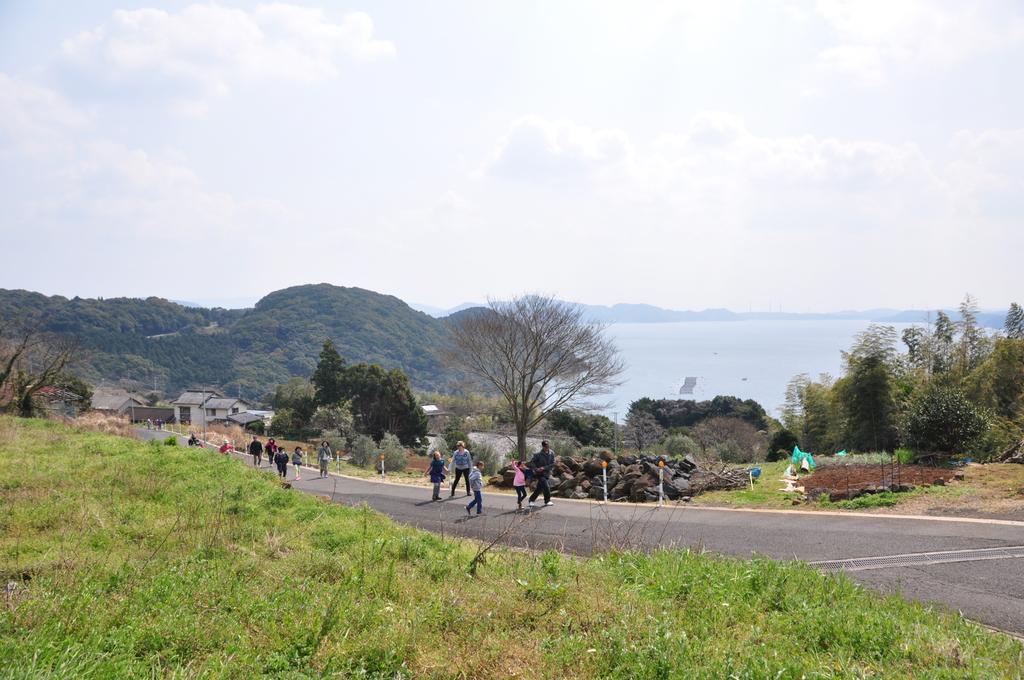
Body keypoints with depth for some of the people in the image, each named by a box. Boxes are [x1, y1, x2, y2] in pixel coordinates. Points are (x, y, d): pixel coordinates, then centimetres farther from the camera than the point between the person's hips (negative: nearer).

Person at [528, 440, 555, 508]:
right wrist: (536, 469, -23)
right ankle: (547, 501, -2)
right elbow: (531, 462, -8)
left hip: (546, 473, 5)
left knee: (539, 488, 13)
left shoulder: (551, 454, -3)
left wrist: (544, 468, -17)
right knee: (546, 487, -15)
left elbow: (553, 464, -5)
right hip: (540, 474, -5)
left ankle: (531, 500, 27)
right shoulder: (538, 454, -13)